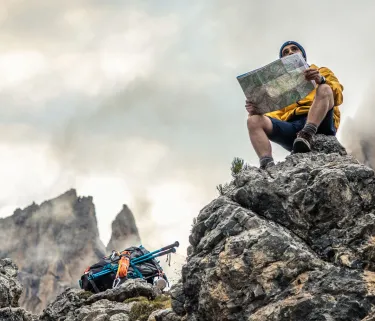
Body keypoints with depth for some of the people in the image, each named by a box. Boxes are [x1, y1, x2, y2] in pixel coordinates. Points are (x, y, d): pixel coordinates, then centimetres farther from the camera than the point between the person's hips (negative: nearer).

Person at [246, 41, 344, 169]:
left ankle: (306, 136, -48)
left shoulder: (322, 72, 27)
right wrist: (256, 110, -4)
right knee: (254, 120, -20)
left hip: (320, 125, -2)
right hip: (292, 127, 2)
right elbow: (276, 115, 18)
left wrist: (321, 80, -14)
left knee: (324, 90, -27)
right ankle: (267, 166, -42)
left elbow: (338, 97, 7)